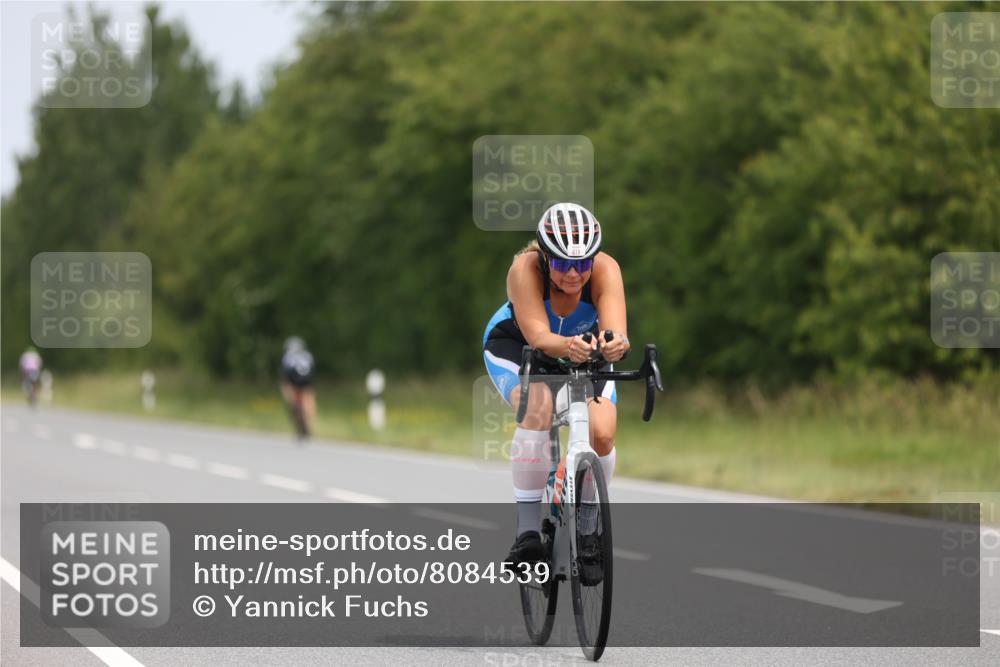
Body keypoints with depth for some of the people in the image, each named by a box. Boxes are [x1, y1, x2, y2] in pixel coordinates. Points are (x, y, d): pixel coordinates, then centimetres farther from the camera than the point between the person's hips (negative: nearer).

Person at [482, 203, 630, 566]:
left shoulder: (605, 270, -31)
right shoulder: (526, 270, -35)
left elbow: (615, 329, -45)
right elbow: (538, 336, -45)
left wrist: (615, 344, -69)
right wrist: (566, 346, -68)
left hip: (585, 350, 2)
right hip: (515, 346, -2)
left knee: (602, 434, -21)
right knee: (539, 407, -34)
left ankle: (587, 524, 7)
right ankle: (527, 526, -28)